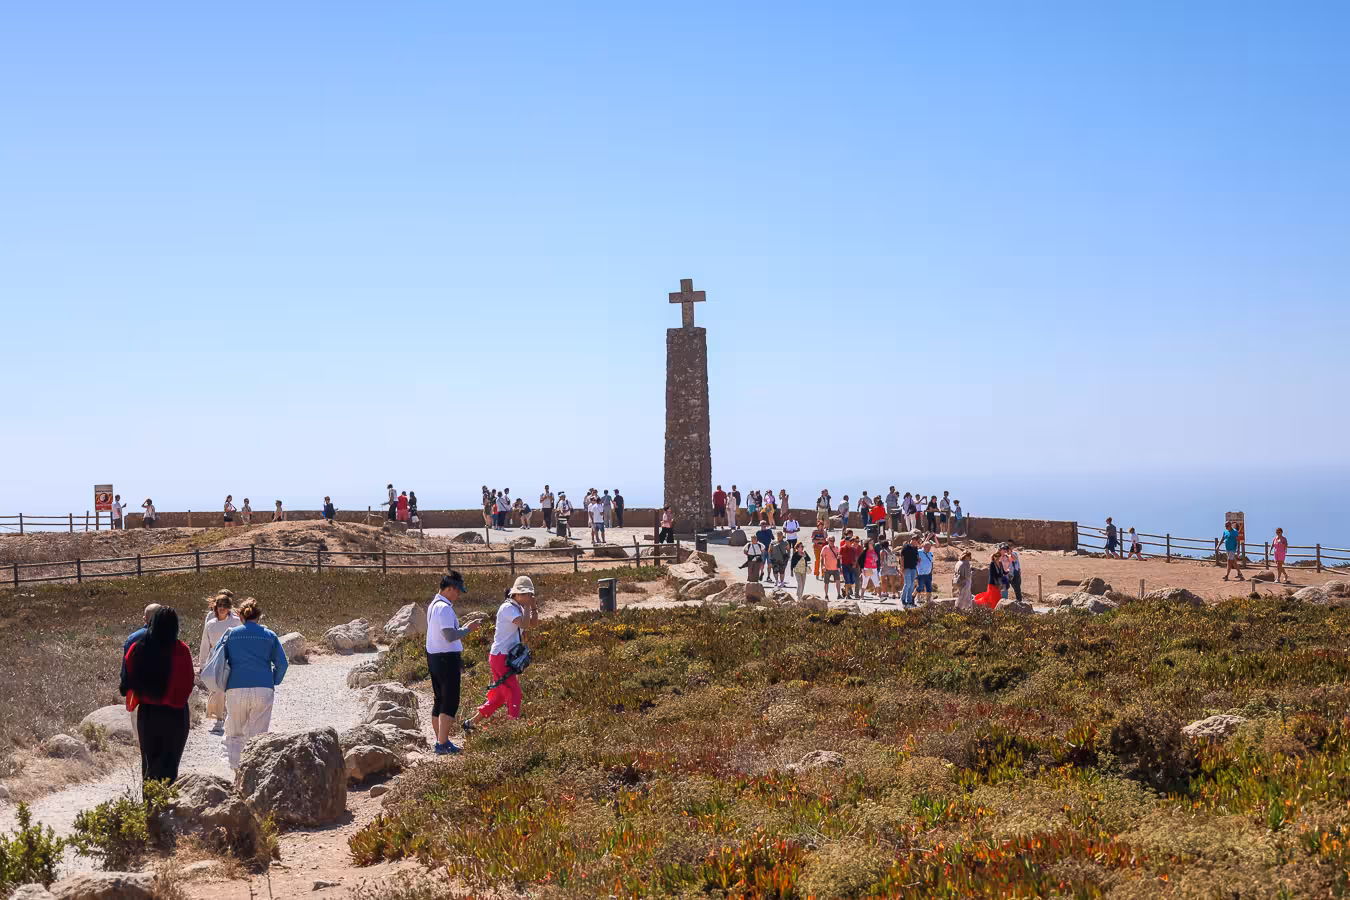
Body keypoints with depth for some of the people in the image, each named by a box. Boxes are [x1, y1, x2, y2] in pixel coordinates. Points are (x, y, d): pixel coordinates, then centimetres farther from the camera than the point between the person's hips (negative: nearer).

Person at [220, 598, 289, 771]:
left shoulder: (230, 634, 6)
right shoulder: (269, 636, 6)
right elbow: (282, 663, 4)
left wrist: (224, 683, 22)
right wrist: (274, 682, 19)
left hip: (236, 690, 0)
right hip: (263, 690, 0)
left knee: (234, 734, 12)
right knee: (258, 735, 4)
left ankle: (236, 768, 2)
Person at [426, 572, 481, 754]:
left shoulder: (433, 605, 14)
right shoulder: (444, 608, -19)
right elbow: (450, 635, -26)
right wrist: (467, 629, -12)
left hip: (433, 657, 10)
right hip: (446, 659, -10)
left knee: (439, 701, 15)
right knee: (450, 703, -6)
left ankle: (440, 741, 22)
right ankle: (442, 744, -8)